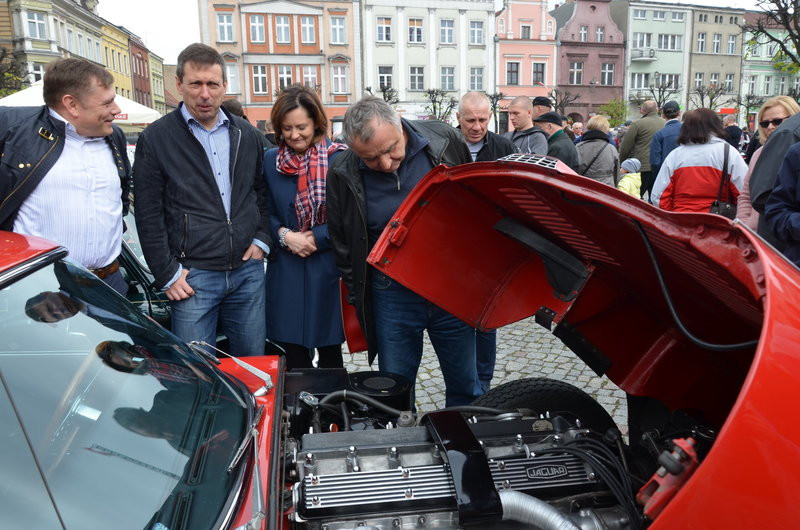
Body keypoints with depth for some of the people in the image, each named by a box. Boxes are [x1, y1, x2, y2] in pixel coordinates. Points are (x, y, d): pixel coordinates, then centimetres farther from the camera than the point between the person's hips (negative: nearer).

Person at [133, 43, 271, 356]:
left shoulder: (247, 135, 9)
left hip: (248, 270, 4)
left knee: (253, 362, 13)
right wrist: (167, 274, -6)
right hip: (194, 275, -3)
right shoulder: (155, 139, -3)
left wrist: (262, 239, 6)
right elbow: (148, 215, -3)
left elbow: (262, 191, 19)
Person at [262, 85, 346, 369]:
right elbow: (266, 213, 10)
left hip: (328, 268, -2)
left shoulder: (339, 158, -7)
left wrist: (315, 239, -13)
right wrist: (285, 236, -8)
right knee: (293, 356, 9)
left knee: (330, 355, 12)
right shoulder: (271, 160, 6)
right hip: (286, 270, 3)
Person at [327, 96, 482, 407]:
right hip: (391, 296, 0)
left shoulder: (445, 140, -9)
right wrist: (359, 300, 4)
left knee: (465, 385, 16)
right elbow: (342, 246, 4)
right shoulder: (343, 176, -10)